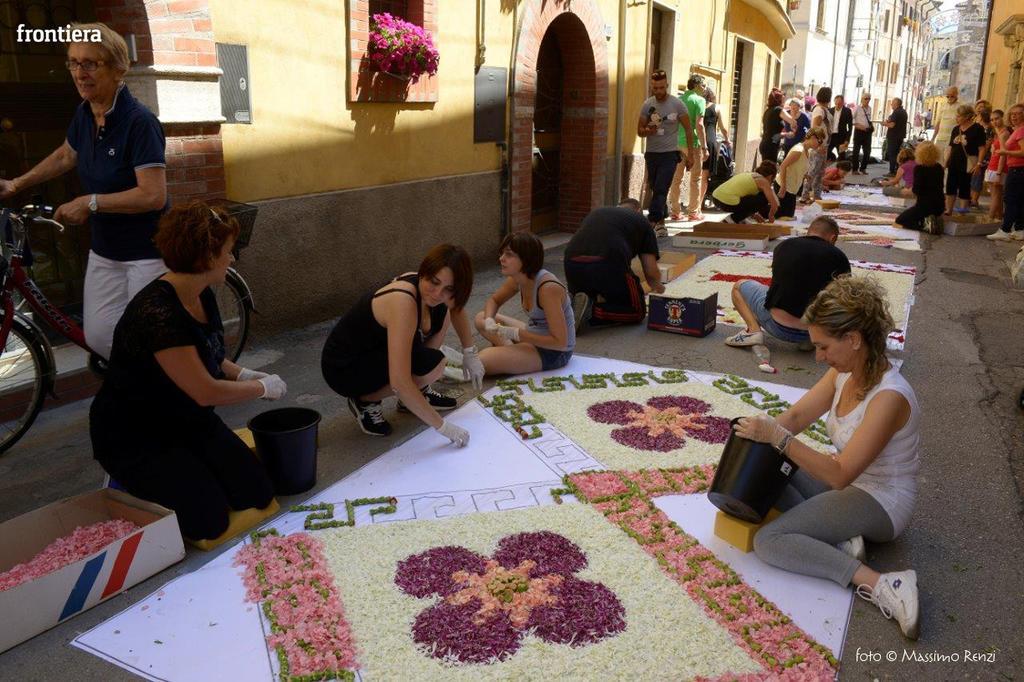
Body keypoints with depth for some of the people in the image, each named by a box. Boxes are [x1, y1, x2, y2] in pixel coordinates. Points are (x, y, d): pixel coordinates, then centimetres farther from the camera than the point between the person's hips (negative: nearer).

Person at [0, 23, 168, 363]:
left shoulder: (139, 121, -20)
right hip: (104, 251, 7)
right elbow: (65, 156, 23)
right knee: (98, 339, 6)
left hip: (146, 253, -7)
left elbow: (153, 195, -25)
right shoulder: (84, 114, 3)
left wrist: (91, 202, -21)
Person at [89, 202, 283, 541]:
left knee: (258, 495, -4)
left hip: (186, 420, 8)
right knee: (209, 521, -13)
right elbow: (206, 392, -28)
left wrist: (243, 374, -3)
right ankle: (130, 488, 10)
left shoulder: (203, 296, -2)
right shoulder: (157, 313, -30)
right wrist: (263, 388, -12)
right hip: (134, 437, -8)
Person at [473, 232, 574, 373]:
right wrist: (489, 321, -7)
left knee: (481, 361, -25)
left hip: (554, 353, -9)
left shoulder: (548, 288, -28)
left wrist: (515, 333, -26)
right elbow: (494, 300, 17)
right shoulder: (516, 279, -3)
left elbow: (560, 342, -29)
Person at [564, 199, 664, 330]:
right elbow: (651, 271, 15)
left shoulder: (595, 212, 33)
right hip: (609, 264, -5)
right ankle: (592, 313, -11)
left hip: (572, 264, 5)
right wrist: (658, 287, 38)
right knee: (637, 311, 15)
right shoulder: (641, 221, 21)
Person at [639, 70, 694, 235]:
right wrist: (648, 130, -16)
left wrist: (690, 154, -2)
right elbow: (639, 131, 8)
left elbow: (688, 129, 1)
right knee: (656, 189, 10)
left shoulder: (677, 104, -5)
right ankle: (661, 222, 22)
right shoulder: (647, 104, 3)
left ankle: (652, 222, -14)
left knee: (660, 190, -14)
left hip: (669, 154, -3)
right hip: (652, 153, 4)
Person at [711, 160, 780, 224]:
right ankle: (732, 219, 0)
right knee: (763, 199, 4)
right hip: (728, 203, -9)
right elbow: (774, 205, -2)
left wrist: (756, 214, 40)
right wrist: (771, 218, 17)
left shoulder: (749, 175, 25)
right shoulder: (763, 181, 3)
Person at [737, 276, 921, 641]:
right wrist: (759, 435, -13)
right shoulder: (844, 372, -5)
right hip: (851, 482, 9)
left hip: (882, 503, -9)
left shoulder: (889, 397, -30)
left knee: (767, 541, -19)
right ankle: (838, 538, -7)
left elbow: (840, 475, -31)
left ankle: (880, 585, -21)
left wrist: (778, 437, -34)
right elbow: (796, 416, 2)